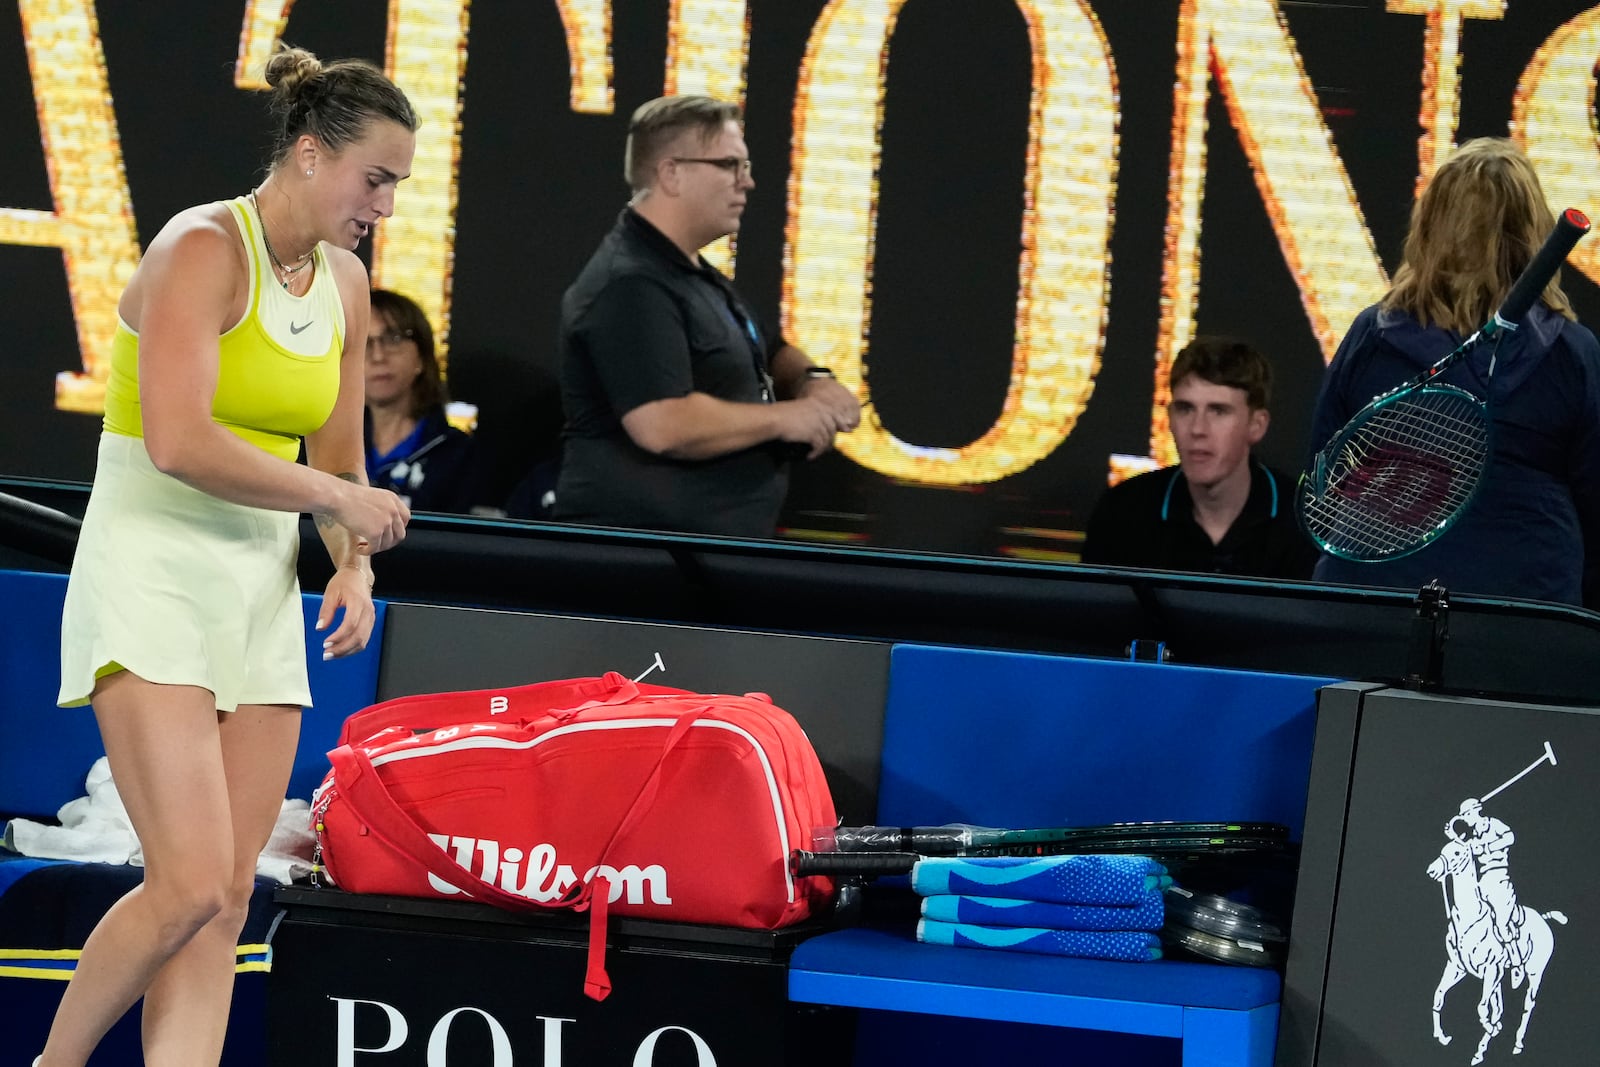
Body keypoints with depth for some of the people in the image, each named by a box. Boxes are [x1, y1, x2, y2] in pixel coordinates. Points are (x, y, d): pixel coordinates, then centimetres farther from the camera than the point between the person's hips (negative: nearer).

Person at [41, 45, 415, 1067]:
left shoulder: (346, 282, 11)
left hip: (262, 594, 8)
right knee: (190, 886, -17)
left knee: (228, 900, 0)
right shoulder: (203, 248, -13)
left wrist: (354, 564, 2)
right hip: (154, 574, -8)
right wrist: (337, 498, -16)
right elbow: (178, 443, -25)